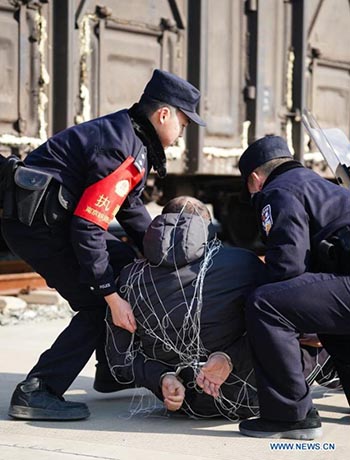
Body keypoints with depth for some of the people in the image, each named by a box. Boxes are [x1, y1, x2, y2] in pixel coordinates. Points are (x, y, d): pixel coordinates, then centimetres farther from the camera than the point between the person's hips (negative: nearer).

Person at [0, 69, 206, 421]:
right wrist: (112, 297, -22)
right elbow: (88, 227, -24)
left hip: (59, 217, 11)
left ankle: (113, 372, 26)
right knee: (97, 306, -10)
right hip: (35, 223, -11)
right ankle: (35, 393, -12)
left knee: (124, 264, 19)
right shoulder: (124, 150, -20)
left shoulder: (128, 134, 11)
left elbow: (130, 207, 24)